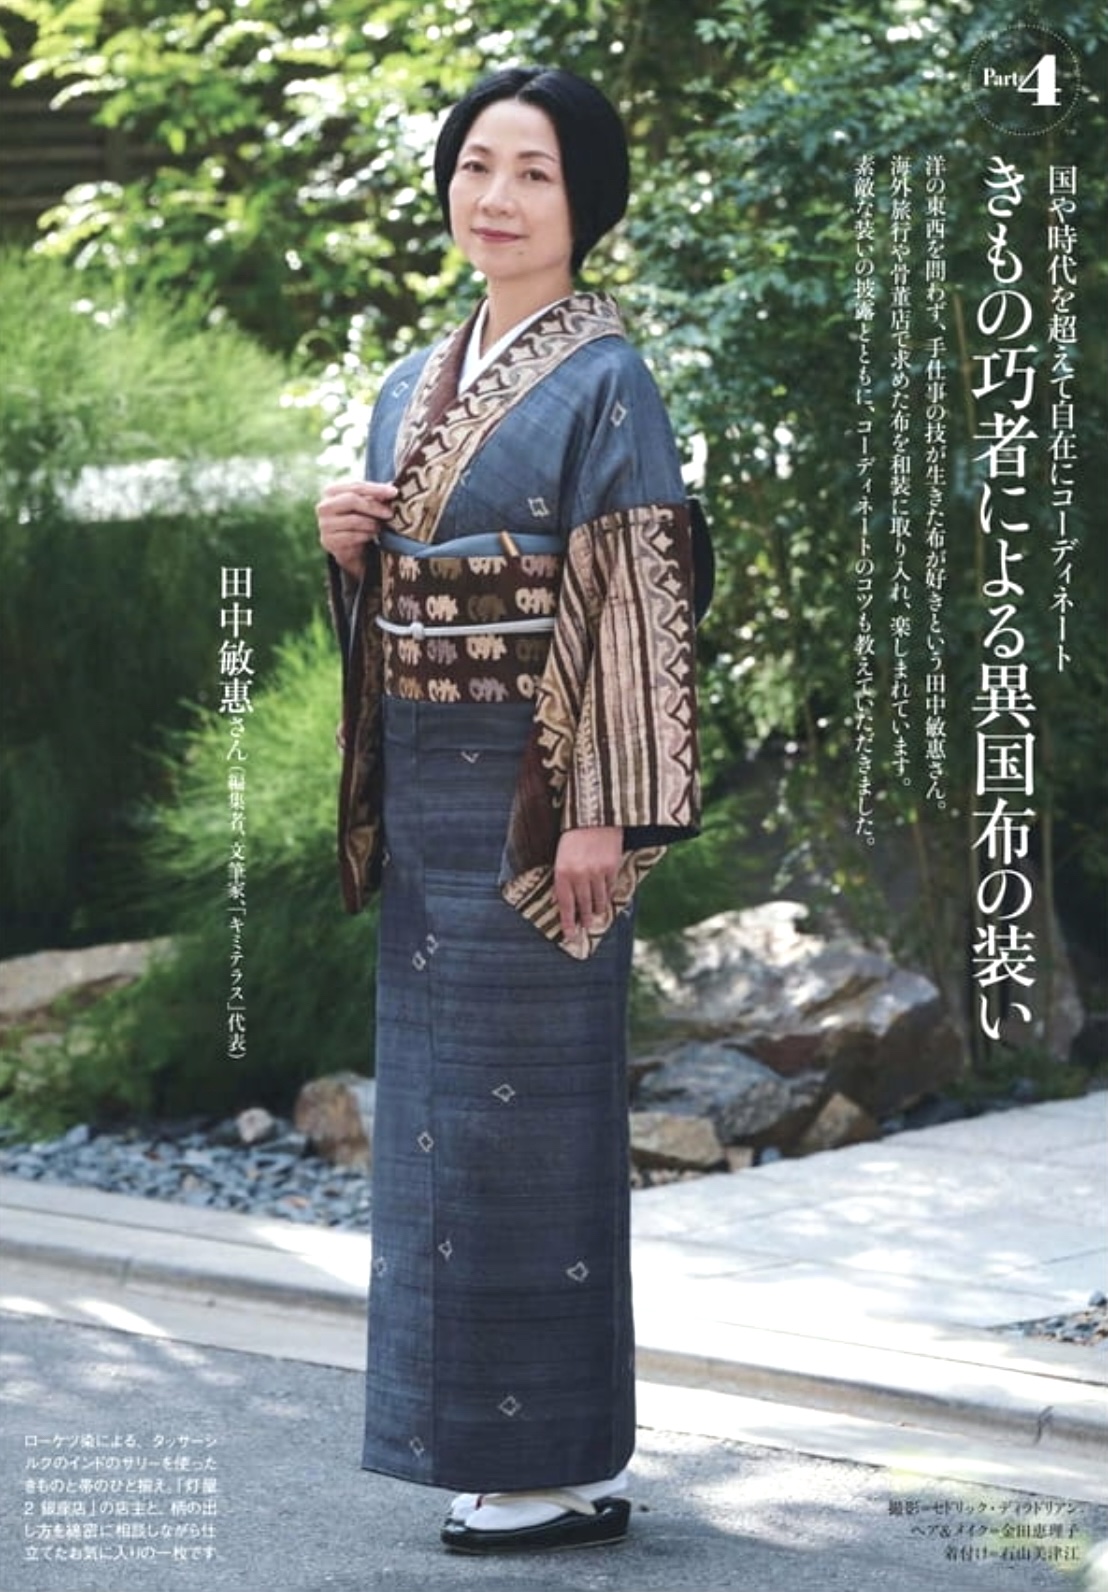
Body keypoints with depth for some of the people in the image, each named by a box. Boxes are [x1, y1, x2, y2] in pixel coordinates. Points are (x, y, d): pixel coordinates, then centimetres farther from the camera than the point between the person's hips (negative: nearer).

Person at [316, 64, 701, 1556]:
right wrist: (345, 548, -1)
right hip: (422, 783, 8)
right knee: (437, 1093, 10)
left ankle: (563, 1461, 4)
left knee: (526, 1099, -5)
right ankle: (478, 1433, 20)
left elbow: (641, 607, -14)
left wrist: (603, 816, -20)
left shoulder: (604, 384, -8)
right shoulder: (414, 388, 14)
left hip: (535, 792, -8)